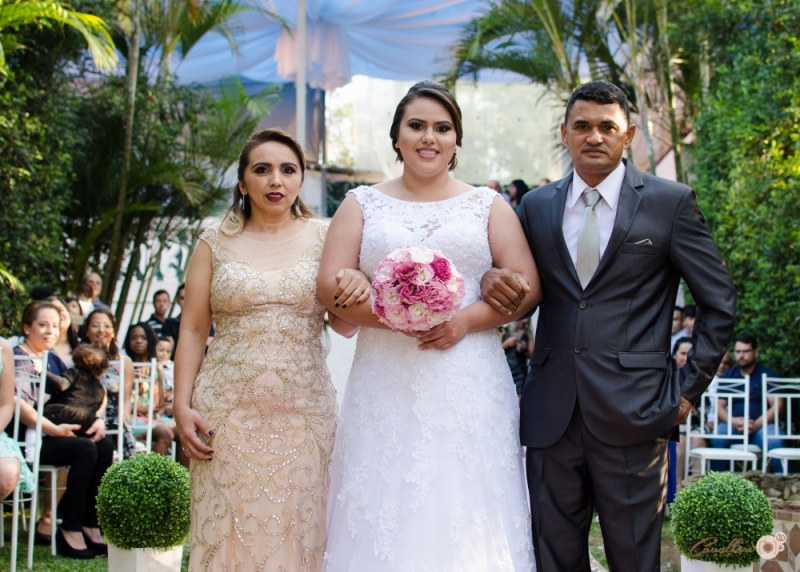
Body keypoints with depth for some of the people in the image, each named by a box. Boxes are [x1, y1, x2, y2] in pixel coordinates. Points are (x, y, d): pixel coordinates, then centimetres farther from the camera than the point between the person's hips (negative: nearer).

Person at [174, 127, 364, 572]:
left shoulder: (324, 238, 7)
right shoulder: (216, 243, 6)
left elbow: (344, 326, 5)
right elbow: (192, 331, 5)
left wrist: (359, 291, -17)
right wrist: (182, 407, -5)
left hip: (303, 412, 0)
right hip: (229, 412, 0)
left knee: (296, 533, 2)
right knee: (228, 534, 1)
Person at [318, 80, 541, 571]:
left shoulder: (488, 206, 12)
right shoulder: (363, 205, 12)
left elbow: (528, 286, 4)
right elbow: (332, 286, 2)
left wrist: (466, 319, -12)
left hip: (469, 387, 0)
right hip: (386, 385, 0)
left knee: (466, 508, -4)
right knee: (385, 510, -3)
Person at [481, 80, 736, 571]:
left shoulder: (670, 202, 2)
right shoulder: (537, 207, 11)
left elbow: (720, 300, 5)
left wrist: (691, 387, 0)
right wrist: (493, 278, -7)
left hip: (632, 416, -3)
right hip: (552, 414, 3)